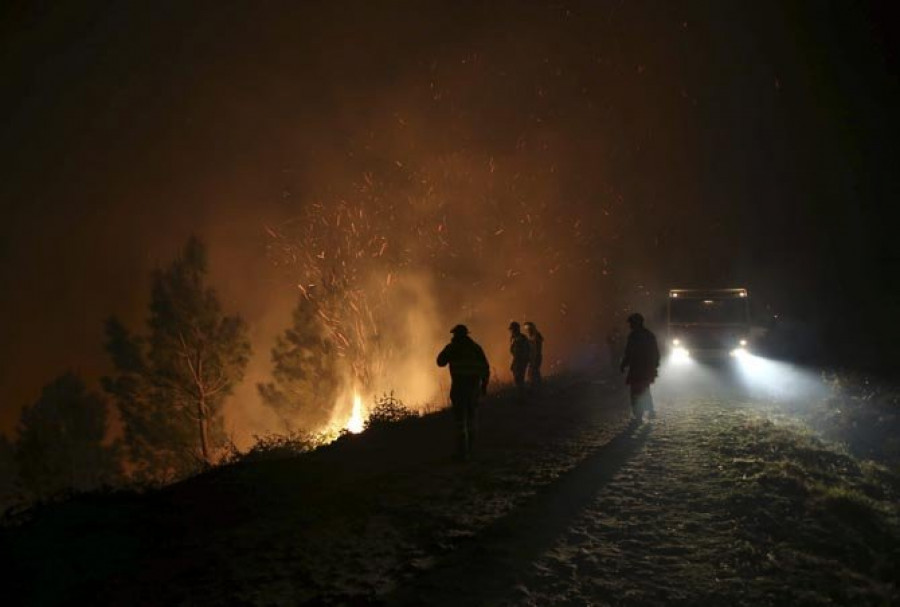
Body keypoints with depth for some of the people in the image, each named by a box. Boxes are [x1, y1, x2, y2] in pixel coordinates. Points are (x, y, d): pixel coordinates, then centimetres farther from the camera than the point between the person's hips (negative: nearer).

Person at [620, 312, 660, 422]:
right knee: (645, 390, 23)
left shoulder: (633, 335, -15)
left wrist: (623, 365, -8)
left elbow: (629, 353, -17)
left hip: (637, 369, -7)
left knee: (636, 392, 2)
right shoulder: (650, 335, 8)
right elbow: (656, 352, 13)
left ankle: (638, 415, 5)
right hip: (649, 368, 7)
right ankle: (651, 410, 17)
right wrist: (655, 365, 21)